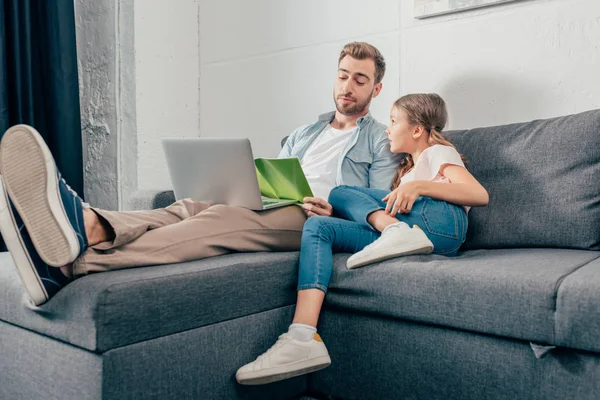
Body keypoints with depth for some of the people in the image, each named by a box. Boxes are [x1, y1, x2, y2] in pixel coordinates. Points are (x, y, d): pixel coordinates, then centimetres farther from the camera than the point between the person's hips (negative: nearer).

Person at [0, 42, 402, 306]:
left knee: (219, 218, -34)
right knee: (191, 207, -26)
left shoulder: (381, 140, 15)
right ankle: (88, 225, -55)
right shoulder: (304, 133, 32)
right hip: (267, 209, 6)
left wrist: (336, 210, -16)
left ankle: (73, 264, -53)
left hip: (312, 219, -6)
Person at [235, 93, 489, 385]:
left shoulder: (439, 151, 18)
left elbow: (480, 195, -2)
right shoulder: (408, 167, 42)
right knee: (318, 226, -10)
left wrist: (419, 186, -15)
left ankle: (397, 231, -33)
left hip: (438, 221, -7)